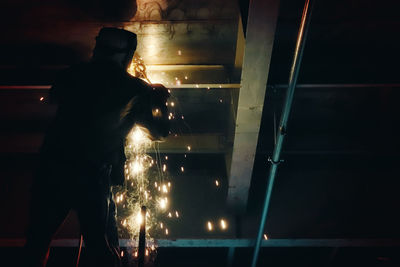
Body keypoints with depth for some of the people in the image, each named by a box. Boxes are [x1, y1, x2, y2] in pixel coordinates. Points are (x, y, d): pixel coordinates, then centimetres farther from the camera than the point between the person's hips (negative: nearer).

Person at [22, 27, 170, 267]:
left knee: (38, 239, 19)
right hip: (92, 175, -2)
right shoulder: (135, 89, 0)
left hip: (52, 167, 3)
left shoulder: (76, 74, 6)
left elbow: (54, 96, 27)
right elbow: (160, 132, 11)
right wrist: (161, 101, 29)